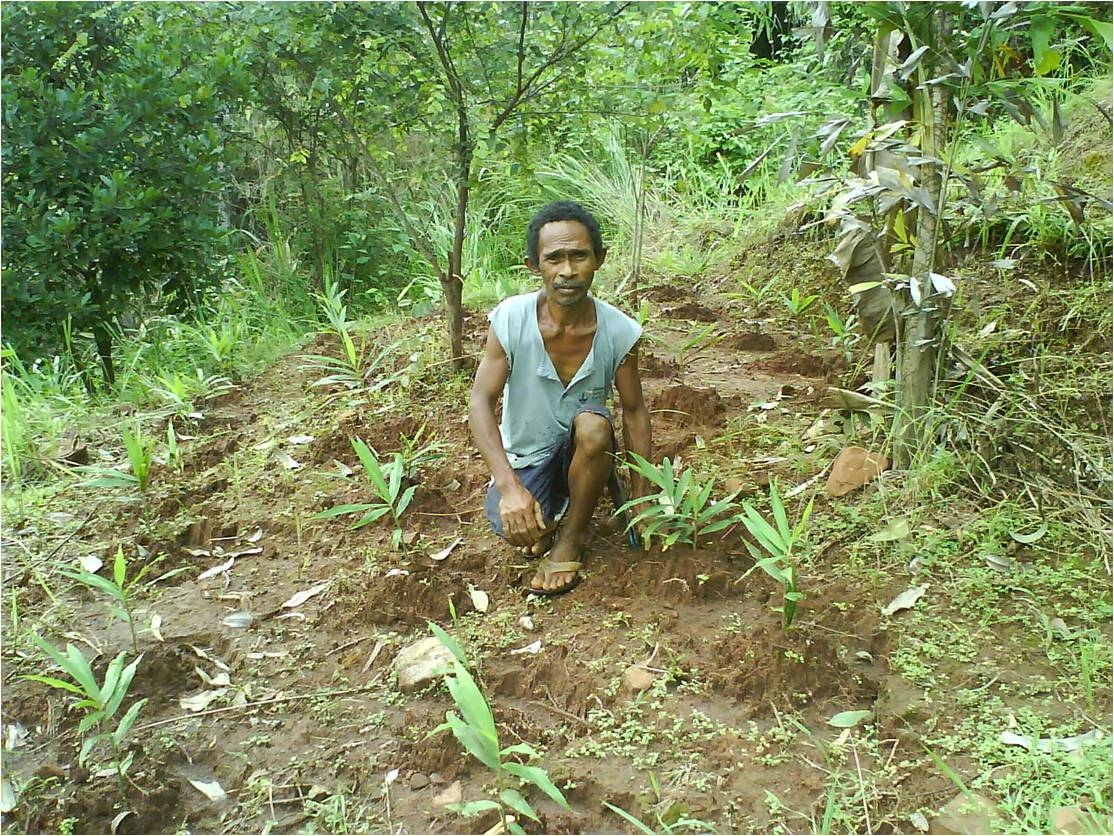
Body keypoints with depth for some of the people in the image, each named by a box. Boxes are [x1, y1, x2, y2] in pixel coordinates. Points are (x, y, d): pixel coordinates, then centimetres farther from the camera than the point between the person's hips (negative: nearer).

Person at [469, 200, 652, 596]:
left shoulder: (619, 331, -17)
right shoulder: (510, 320, -22)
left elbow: (634, 411, -5)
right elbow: (480, 403, -22)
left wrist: (640, 499, -3)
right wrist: (509, 486, -36)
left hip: (582, 450, 1)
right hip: (525, 455, -1)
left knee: (593, 425, -34)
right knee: (520, 531, -29)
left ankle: (572, 538, -9)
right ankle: (552, 512, 11)